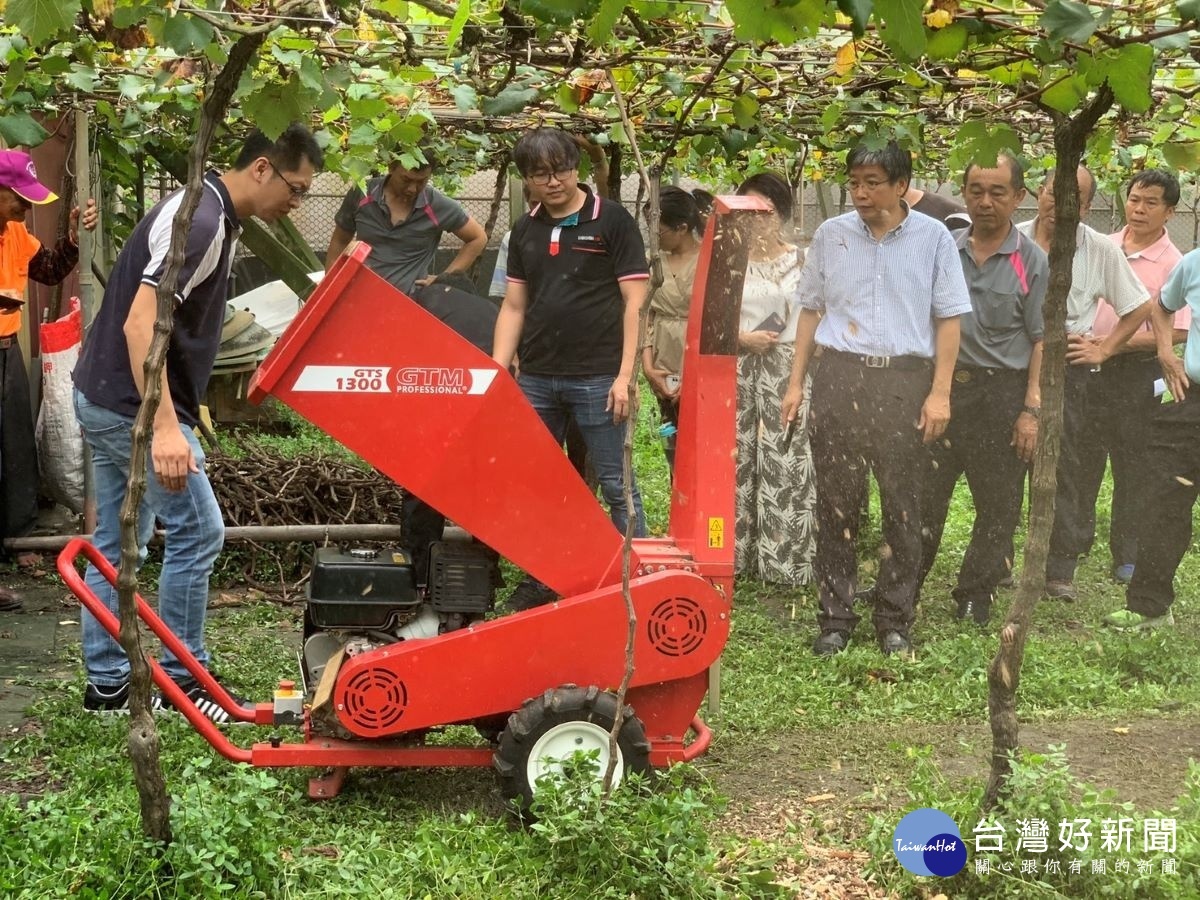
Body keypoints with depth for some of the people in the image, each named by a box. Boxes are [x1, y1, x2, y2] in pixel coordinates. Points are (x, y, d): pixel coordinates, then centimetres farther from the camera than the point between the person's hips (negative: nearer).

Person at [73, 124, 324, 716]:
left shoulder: (206, 212, 11)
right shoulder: (202, 223, -20)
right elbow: (140, 322, -30)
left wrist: (180, 409, 25)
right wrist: (164, 426, -36)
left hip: (105, 400, 10)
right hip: (135, 407, -10)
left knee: (116, 544, 13)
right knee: (197, 532, -1)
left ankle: (106, 684, 20)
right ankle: (179, 681, 8)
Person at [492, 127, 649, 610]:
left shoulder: (613, 221, -4)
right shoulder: (525, 230, 11)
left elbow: (633, 302, -6)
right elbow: (513, 306, 14)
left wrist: (624, 376, -12)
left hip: (596, 378, -5)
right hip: (535, 378, 5)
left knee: (616, 485, 0)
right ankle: (539, 579, 22)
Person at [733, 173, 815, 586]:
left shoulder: (802, 261, 4)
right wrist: (741, 338, -9)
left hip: (787, 370, -1)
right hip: (738, 369, 2)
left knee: (784, 461, -4)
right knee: (737, 458, 1)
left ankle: (785, 559, 1)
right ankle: (735, 553, 9)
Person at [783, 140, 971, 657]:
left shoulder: (933, 238, 2)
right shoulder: (831, 235, 8)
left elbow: (948, 319, 3)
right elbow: (811, 310, 14)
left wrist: (939, 392, -4)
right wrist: (796, 383, 9)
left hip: (905, 380, -1)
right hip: (839, 377, 2)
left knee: (903, 506, 4)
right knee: (836, 503, 3)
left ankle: (894, 621, 14)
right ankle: (835, 618, 12)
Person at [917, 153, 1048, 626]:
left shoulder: (1031, 261, -3)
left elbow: (1041, 341, -4)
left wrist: (1032, 410, -10)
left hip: (1002, 393, -2)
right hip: (943, 386, 2)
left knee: (998, 505, 6)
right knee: (922, 494, 3)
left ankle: (975, 597, 20)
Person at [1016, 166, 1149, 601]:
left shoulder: (1101, 250, -3)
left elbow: (1138, 308, 6)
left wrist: (1103, 350, -1)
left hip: (1068, 366, -1)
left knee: (1064, 468, 3)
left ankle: (1061, 569, 11)